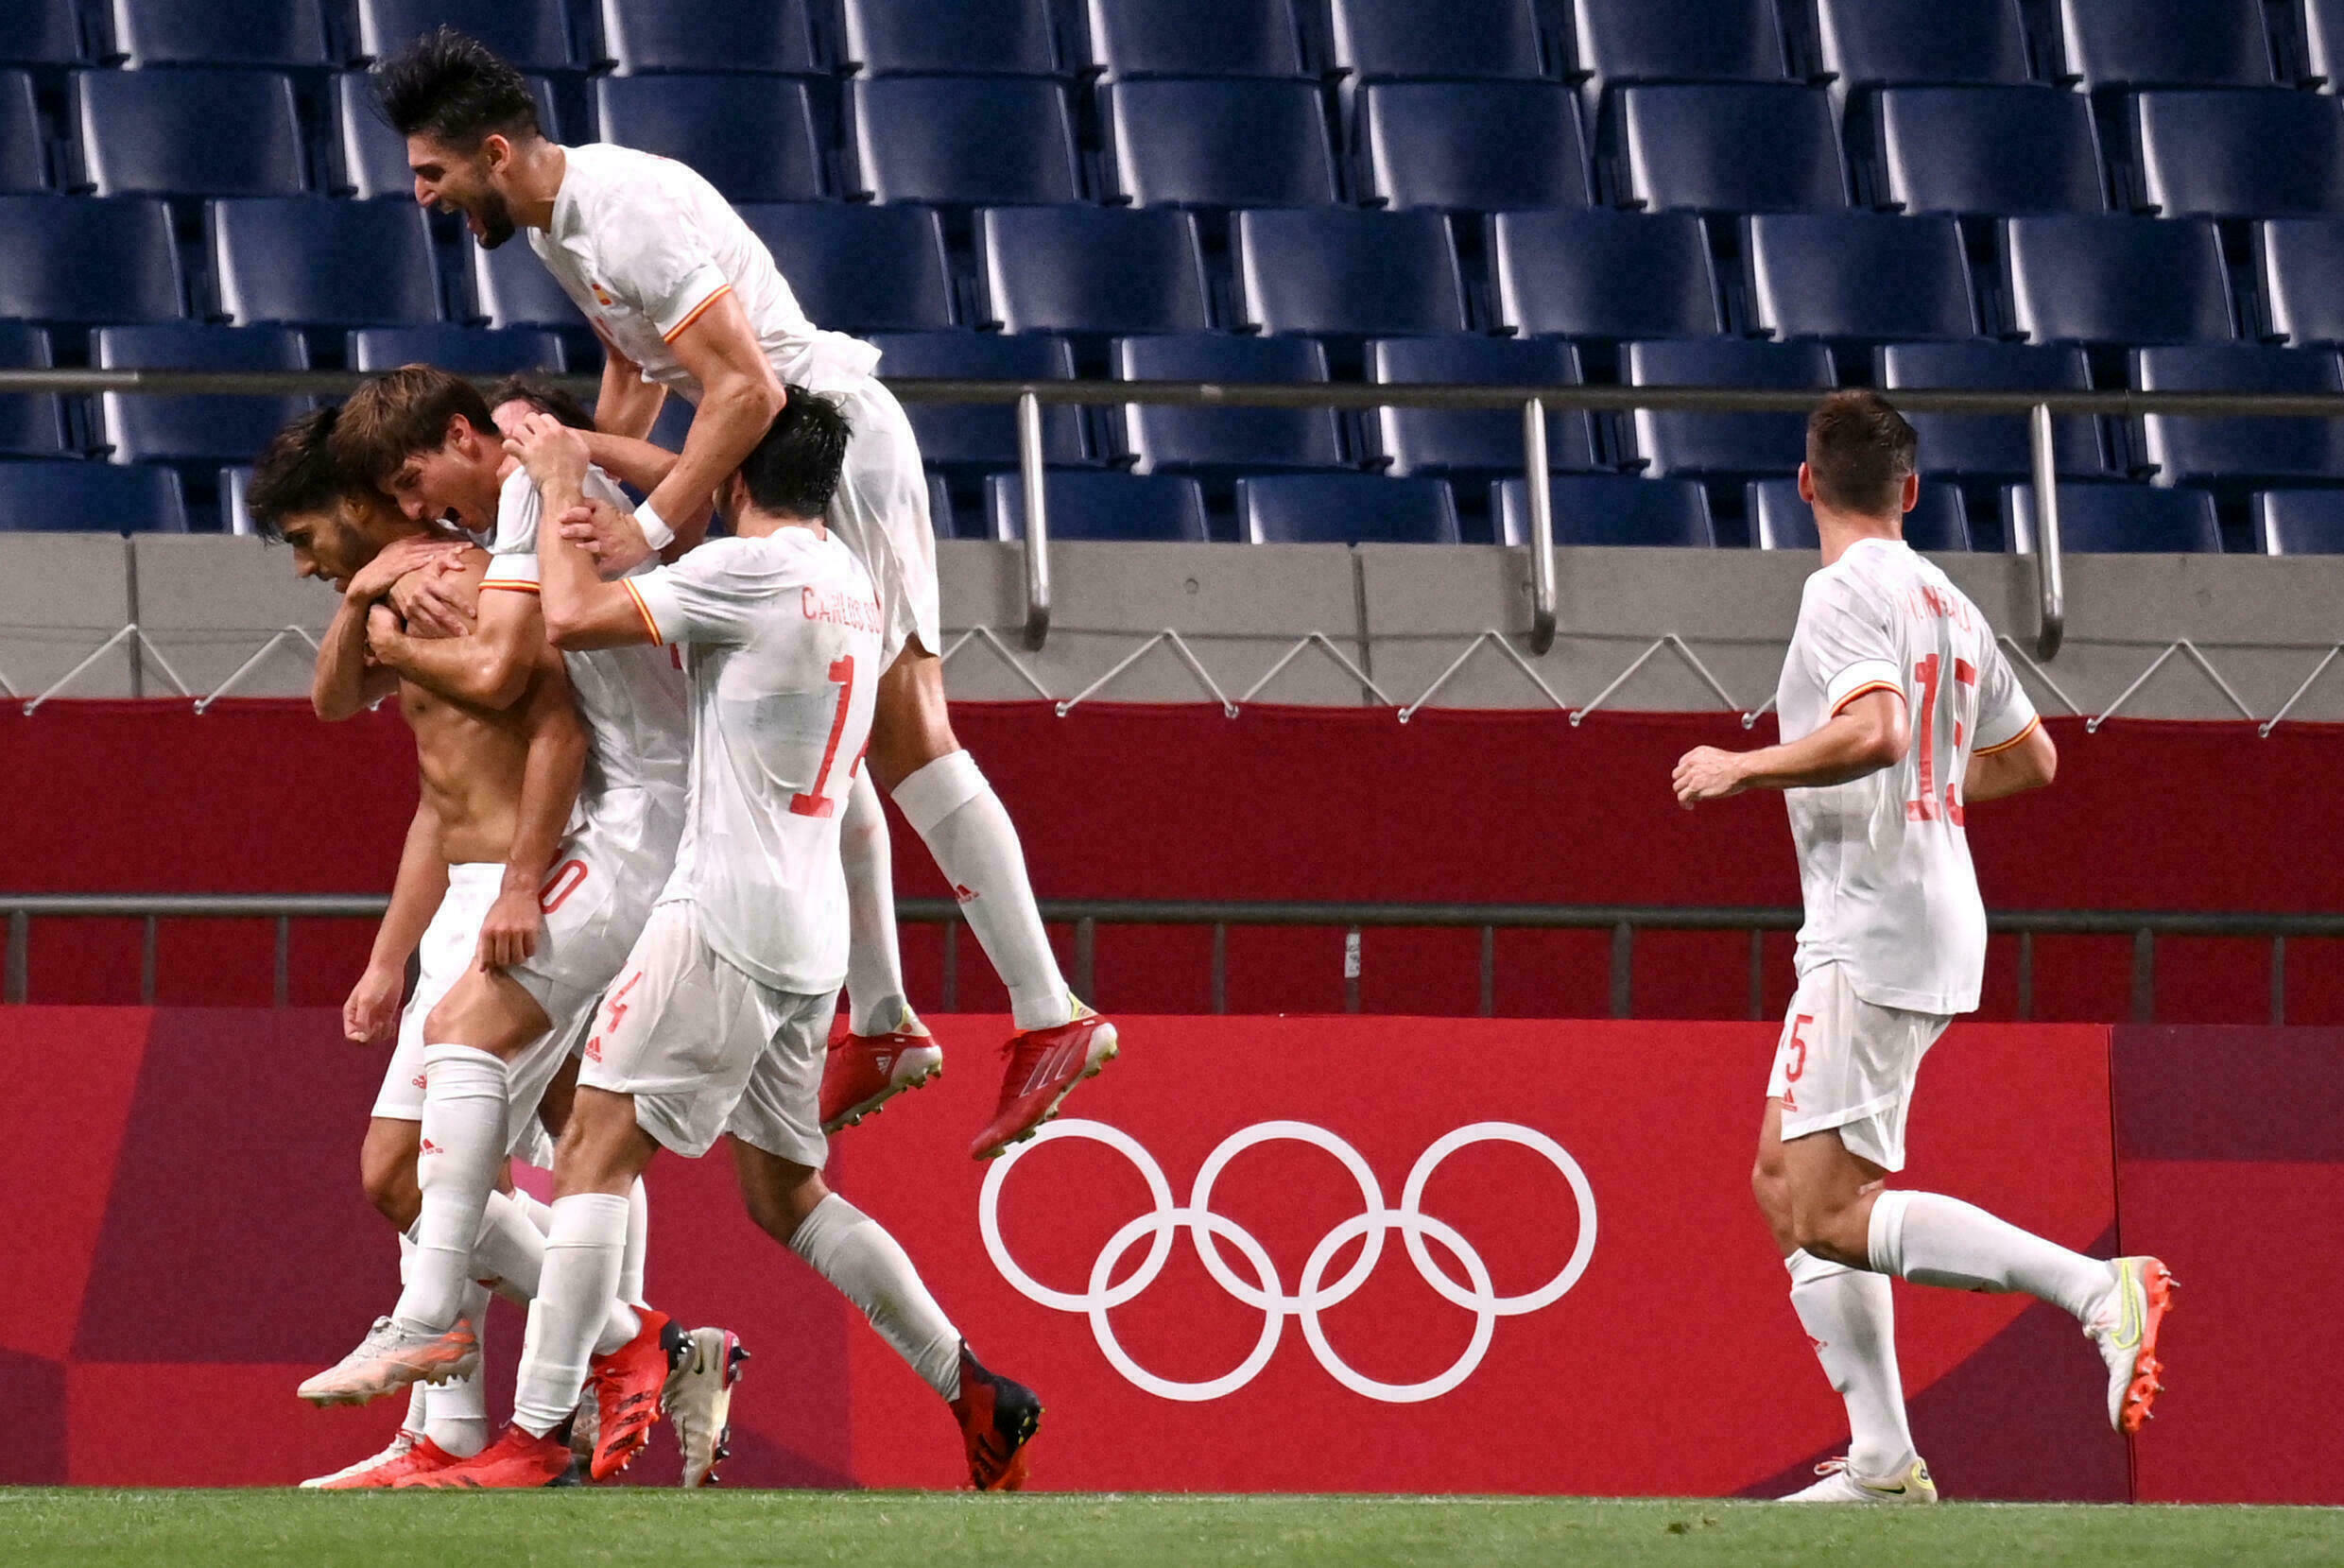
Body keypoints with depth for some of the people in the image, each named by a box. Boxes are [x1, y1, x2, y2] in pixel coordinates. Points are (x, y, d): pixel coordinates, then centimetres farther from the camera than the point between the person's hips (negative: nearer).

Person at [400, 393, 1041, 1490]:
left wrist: (562, 485, -1)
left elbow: (575, 616, -16)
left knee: (594, 1150, -9)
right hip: (811, 936, 9)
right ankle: (976, 1396, 15)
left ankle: (534, 1441, -17)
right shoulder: (848, 580, 16)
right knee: (786, 1195, 17)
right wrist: (574, 463, 32)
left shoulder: (752, 569, -11)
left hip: (726, 912, -9)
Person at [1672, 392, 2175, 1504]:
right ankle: (1883, 1462, 7)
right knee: (1787, 1186, 13)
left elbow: (1874, 730, -26)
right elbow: (2031, 758, 25)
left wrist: (1742, 766, -14)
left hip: (1873, 935, -9)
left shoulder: (1846, 592, -10)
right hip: (1937, 925, 9)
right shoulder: (1950, 606, 16)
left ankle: (2097, 1287, -23)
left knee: (1827, 1216, -14)